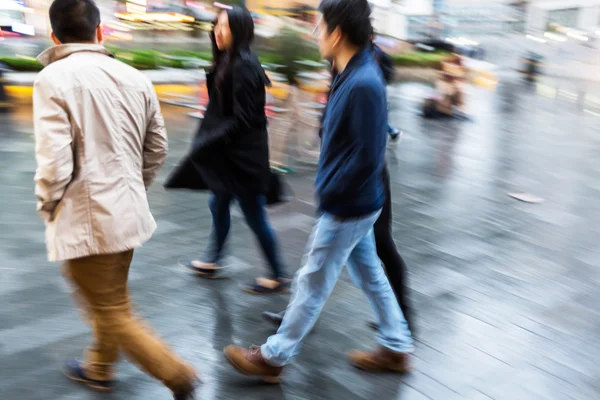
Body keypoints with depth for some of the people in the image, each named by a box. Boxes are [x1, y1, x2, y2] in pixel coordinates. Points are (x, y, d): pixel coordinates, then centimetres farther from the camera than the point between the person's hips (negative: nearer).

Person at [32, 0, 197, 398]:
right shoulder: (135, 78, 1)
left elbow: (55, 162, -21)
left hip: (86, 219, -7)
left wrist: (48, 208, -2)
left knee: (113, 314, 8)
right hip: (129, 213, 7)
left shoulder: (54, 78, -16)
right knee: (112, 300, 25)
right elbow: (158, 148, 7)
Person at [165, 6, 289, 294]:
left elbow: (242, 119, -24)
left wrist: (206, 143, -21)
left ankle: (279, 277, 16)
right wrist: (207, 141, 15)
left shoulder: (244, 66, -21)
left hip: (243, 156, -10)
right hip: (229, 153, 10)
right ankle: (212, 261, 39)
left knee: (255, 217, 2)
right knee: (219, 205, 21)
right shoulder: (228, 62, 9)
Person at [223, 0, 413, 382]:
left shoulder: (363, 84, -26)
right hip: (356, 204, 9)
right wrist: (331, 188, 9)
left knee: (312, 283, 5)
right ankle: (396, 348, 35)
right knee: (370, 274, 20)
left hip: (346, 208, -9)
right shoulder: (354, 74, 4)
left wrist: (329, 193, -16)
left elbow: (367, 157, -26)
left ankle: (274, 357, 21)